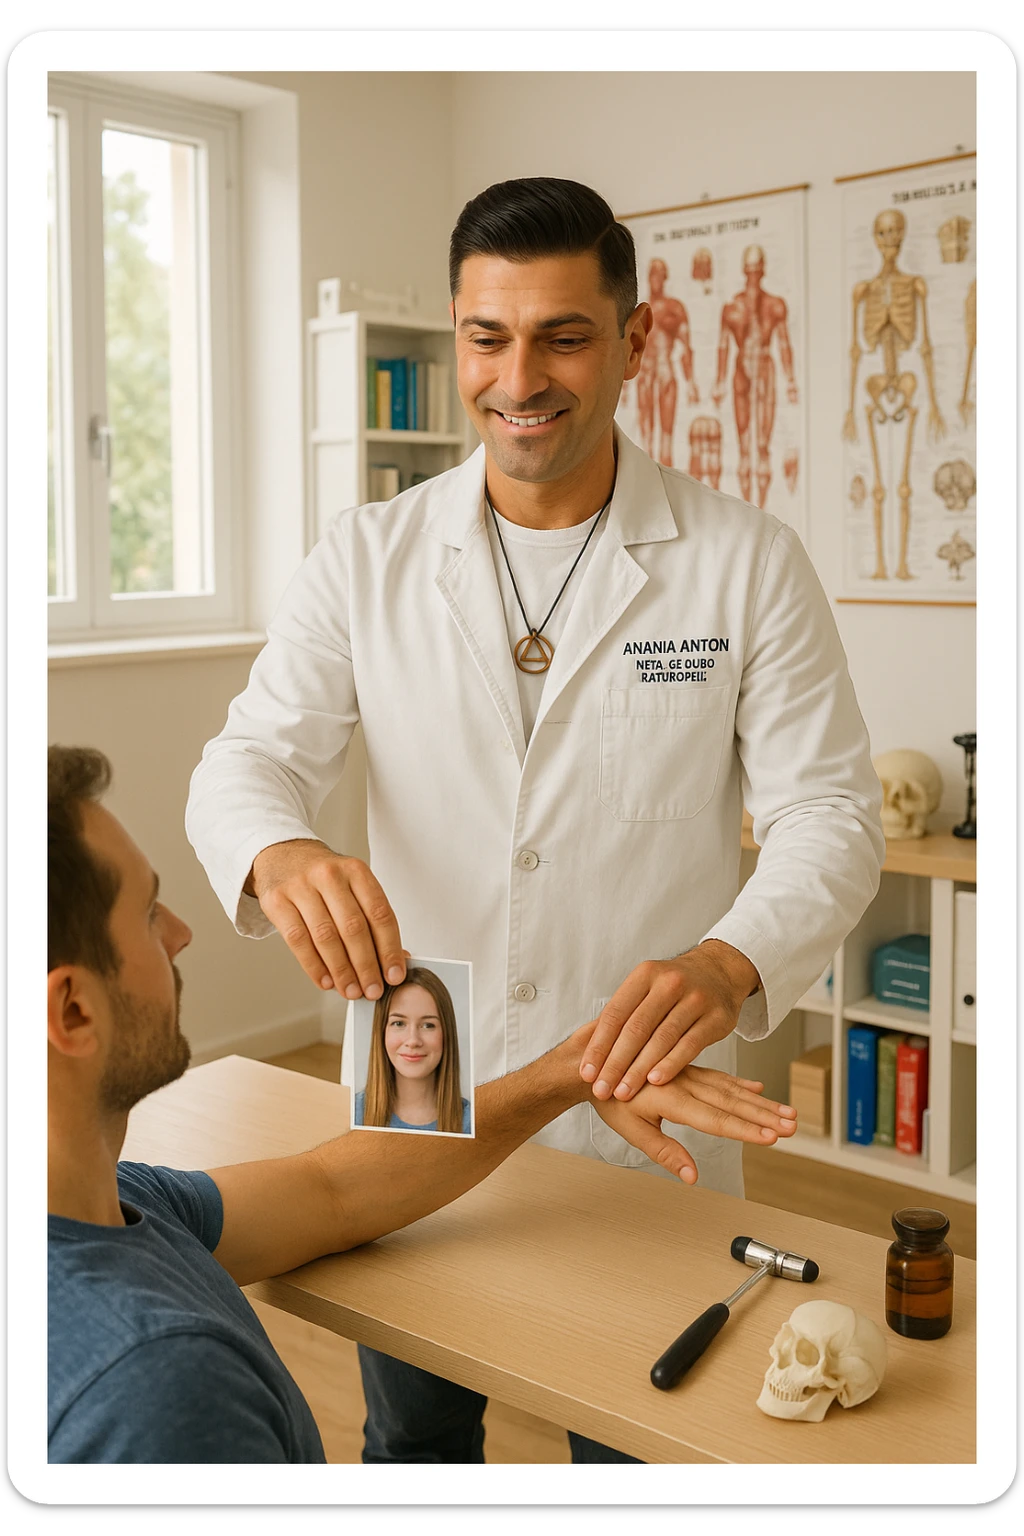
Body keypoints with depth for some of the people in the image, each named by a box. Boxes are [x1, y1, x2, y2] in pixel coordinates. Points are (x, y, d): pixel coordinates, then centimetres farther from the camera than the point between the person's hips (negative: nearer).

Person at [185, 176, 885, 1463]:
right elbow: (246, 758, -7)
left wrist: (729, 961, -31)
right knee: (411, 1437, 23)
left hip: (644, 1110, -1)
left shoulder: (746, 562, -6)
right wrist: (280, 853, -32)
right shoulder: (368, 559, -1)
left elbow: (829, 812, -10)